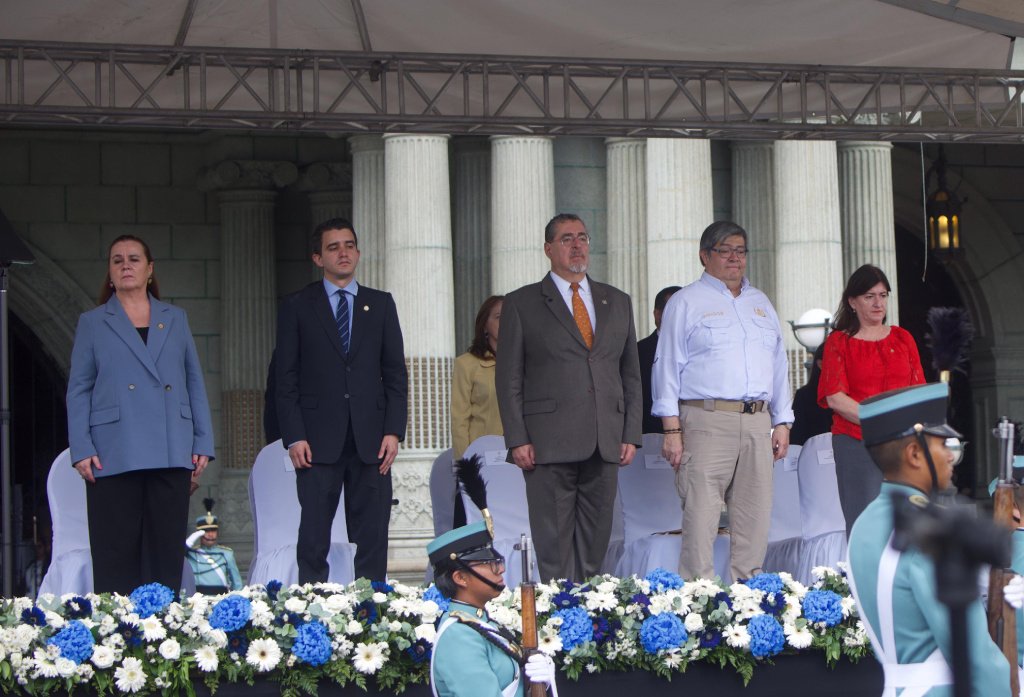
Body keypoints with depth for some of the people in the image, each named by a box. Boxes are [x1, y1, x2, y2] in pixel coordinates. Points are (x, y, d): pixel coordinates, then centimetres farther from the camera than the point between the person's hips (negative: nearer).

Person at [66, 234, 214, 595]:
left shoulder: (175, 319, 16)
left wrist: (203, 443, 6)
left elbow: (195, 384, 14)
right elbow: (78, 390, 6)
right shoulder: (92, 323, 10)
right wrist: (81, 450, -5)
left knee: (167, 549, 1)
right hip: (114, 456, -2)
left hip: (171, 455, 2)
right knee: (116, 553, -4)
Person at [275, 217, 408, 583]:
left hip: (371, 439, 2)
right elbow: (286, 377, 3)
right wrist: (294, 436, -7)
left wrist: (393, 430, -1)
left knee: (373, 535, 1)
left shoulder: (381, 304, 13)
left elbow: (396, 372, 10)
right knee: (313, 536, -3)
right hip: (318, 441, -2)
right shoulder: (297, 306, 7)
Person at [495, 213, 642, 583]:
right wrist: (517, 440, -8)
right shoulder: (521, 303, 5)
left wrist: (631, 435, 7)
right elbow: (508, 378, 2)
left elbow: (631, 374, 17)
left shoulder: (617, 302, 17)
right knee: (553, 548, -5)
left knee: (594, 544, 5)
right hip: (549, 443, -4)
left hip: (605, 446, 4)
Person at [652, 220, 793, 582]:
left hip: (758, 423, 5)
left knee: (755, 518, 3)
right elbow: (667, 367, 0)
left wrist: (782, 423, 13)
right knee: (701, 516, -11)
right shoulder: (686, 302, 6)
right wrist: (672, 429, -9)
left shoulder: (760, 303, 23)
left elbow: (779, 365, 23)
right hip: (707, 420, -5)